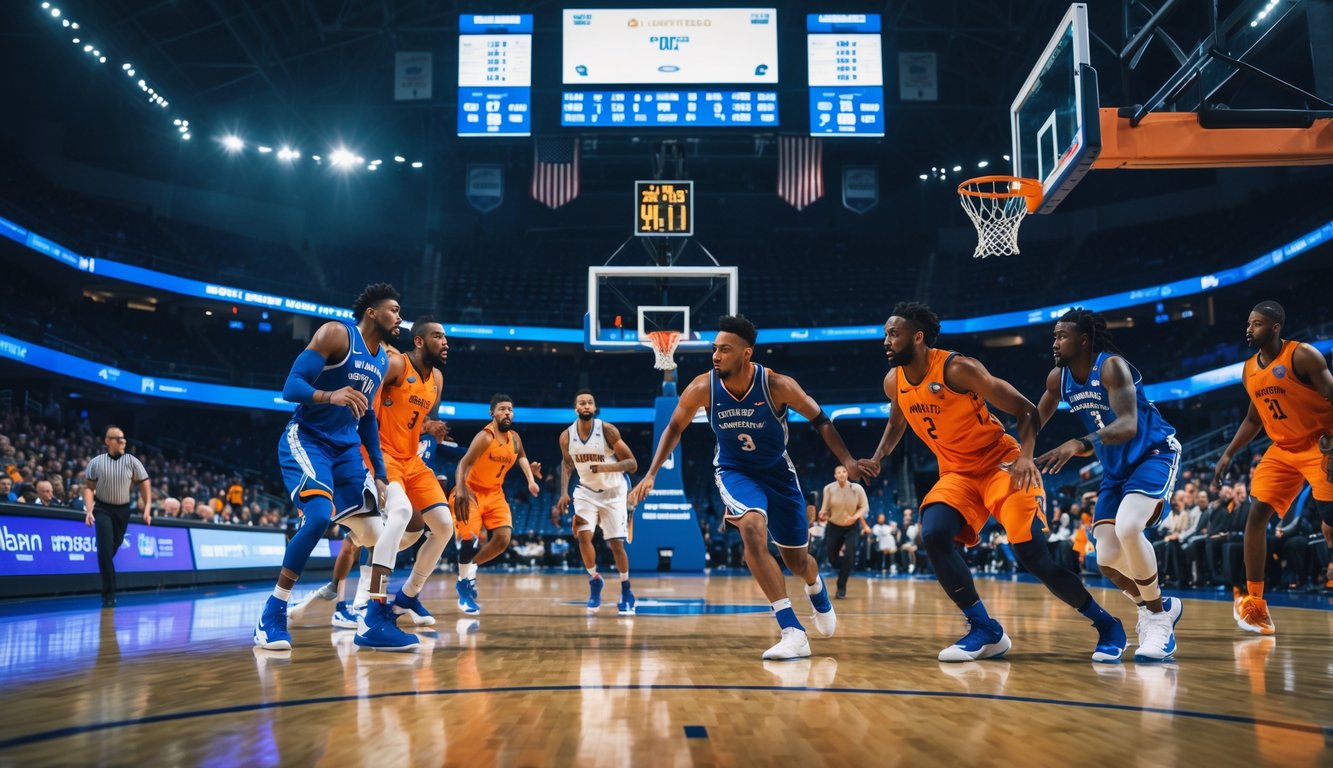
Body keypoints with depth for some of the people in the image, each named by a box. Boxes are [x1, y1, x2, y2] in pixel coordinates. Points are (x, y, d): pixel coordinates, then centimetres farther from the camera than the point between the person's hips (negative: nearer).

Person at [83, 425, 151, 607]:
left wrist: (147, 509, -6)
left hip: (123, 510, 2)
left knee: (114, 549, 10)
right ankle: (109, 594, -10)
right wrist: (89, 510, -11)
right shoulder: (96, 462, -4)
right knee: (105, 550, -13)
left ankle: (108, 591, 30)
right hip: (102, 509, -2)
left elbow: (145, 485, 1)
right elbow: (88, 487, 0)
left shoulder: (132, 462, -3)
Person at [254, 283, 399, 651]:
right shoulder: (336, 333, -11)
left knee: (374, 532, -1)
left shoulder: (384, 358, 12)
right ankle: (271, 616, -15)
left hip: (347, 449, 8)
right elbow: (291, 386, -17)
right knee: (319, 515, -28)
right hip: (306, 440, -7)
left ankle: (379, 620, 10)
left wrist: (379, 474, 16)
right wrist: (329, 395, -38)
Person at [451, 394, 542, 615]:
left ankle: (471, 567, 16)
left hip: (495, 493, 6)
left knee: (503, 538, -9)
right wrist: (460, 490, -50)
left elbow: (521, 457, 23)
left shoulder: (514, 438, 0)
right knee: (470, 537, -20)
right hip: (472, 491, -6)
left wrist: (531, 479, 10)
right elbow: (464, 464, -33)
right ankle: (464, 583, 1)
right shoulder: (485, 437, -23)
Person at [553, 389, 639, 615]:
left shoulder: (608, 430, -20)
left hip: (613, 492, -3)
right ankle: (594, 581, 8)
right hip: (586, 491, 3)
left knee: (616, 544, -5)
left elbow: (632, 463, -18)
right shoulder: (566, 436, -9)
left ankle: (626, 593, 14)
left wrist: (605, 468, -33)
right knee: (584, 535, -16)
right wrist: (564, 493, 1)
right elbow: (567, 463, 11)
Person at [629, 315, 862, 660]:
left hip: (777, 470, 0)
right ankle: (793, 632, -29)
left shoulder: (778, 385, -26)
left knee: (797, 560, 10)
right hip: (734, 471, 0)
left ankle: (817, 591, 52)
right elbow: (674, 429, -4)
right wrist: (651, 474, -11)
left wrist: (847, 461, -19)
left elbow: (820, 421, -10)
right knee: (752, 529, -32)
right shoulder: (703, 388, -21)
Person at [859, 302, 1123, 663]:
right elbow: (896, 423, 22)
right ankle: (985, 631, -8)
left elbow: (1025, 410, -15)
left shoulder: (958, 368, -20)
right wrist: (876, 459, 6)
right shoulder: (894, 382, -1)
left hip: (1000, 464, -5)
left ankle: (1106, 624, 11)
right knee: (933, 536, -22)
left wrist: (1025, 456, -30)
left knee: (1033, 556, -14)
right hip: (956, 473, 5)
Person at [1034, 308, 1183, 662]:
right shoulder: (1058, 378, -1)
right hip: (1115, 469, 7)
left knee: (1127, 528, -32)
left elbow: (1128, 425, -37)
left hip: (1154, 454, -7)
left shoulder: (1111, 367, -23)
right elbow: (1035, 420, 15)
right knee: (1107, 559, -7)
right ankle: (1155, 608, 23)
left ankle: (1158, 617, -10)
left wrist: (1081, 444, -53)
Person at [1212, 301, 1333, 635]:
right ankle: (1254, 600, 0)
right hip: (1282, 449, 6)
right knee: (1257, 513, -5)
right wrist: (1228, 454, 12)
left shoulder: (1303, 356, -15)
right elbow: (1254, 419, 19)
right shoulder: (1249, 370, 7)